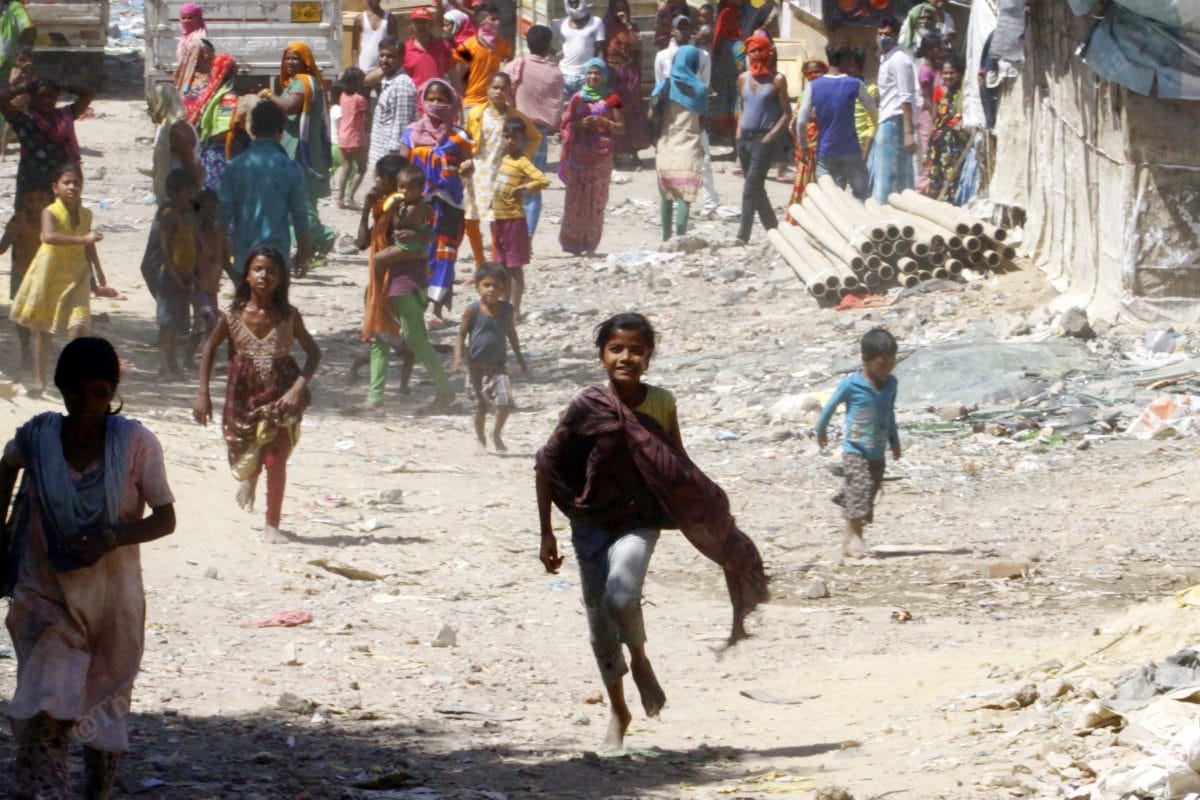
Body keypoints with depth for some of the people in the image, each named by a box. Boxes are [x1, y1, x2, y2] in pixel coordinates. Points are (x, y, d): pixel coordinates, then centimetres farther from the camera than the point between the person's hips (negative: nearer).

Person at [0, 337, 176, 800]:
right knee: (46, 714, -13)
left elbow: (165, 518, -9)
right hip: (47, 598, 0)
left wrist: (112, 537, -25)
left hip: (113, 600, 0)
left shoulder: (136, 444, -12)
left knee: (106, 707, 15)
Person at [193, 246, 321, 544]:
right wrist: (203, 393, 1)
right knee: (246, 458, 17)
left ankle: (272, 525, 1)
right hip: (244, 394, 2)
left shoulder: (288, 316, -10)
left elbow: (313, 352, -3)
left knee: (275, 460, -12)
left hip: (280, 395, -2)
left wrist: (299, 386, -17)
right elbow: (210, 348, 4)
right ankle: (249, 477, 56)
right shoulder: (233, 315, -9)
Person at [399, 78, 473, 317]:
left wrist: (466, 168, -19)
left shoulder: (457, 137, 1)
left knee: (443, 255, 2)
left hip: (448, 204, -1)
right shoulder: (412, 133, 4)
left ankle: (438, 309, 9)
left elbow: (466, 170, 4)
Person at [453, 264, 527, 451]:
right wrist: (458, 357, -15)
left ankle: (496, 433, 8)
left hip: (498, 365, 1)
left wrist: (520, 359, 23)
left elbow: (511, 334, 16)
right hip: (476, 366, -1)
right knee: (480, 405, 7)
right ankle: (480, 437, 28)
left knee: (505, 400, -15)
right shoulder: (472, 310, -7)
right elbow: (461, 335, -2)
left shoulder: (507, 310, 2)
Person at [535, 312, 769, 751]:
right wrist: (546, 533, -5)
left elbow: (679, 469, 10)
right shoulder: (588, 406, -10)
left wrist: (714, 514, 11)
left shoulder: (661, 403, -4)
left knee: (620, 597, -26)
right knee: (599, 620, 6)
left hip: (639, 520, -1)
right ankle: (617, 710, 25)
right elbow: (548, 465, -4)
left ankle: (640, 659, 6)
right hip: (591, 519, 1)